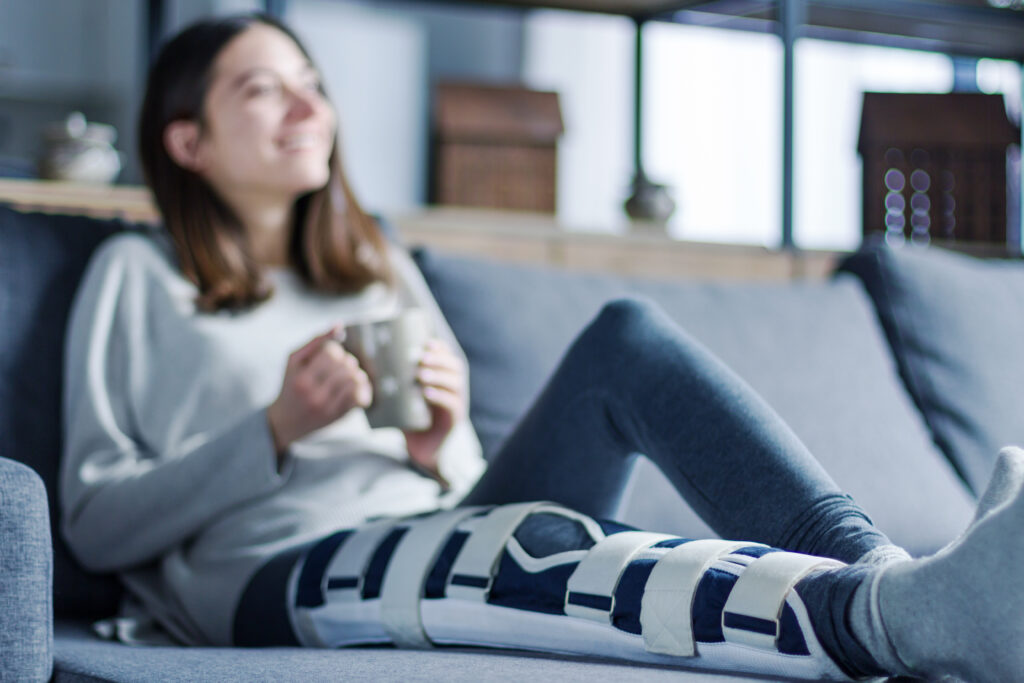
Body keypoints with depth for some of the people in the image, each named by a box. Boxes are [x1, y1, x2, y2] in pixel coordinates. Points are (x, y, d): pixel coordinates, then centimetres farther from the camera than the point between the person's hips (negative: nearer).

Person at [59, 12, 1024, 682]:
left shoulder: (382, 271, 28)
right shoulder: (137, 278, 14)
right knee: (528, 539, -38)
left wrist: (441, 448, -1)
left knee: (626, 339, -20)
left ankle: (880, 568, -43)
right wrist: (276, 431, -8)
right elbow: (94, 522, 3)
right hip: (277, 577, -5)